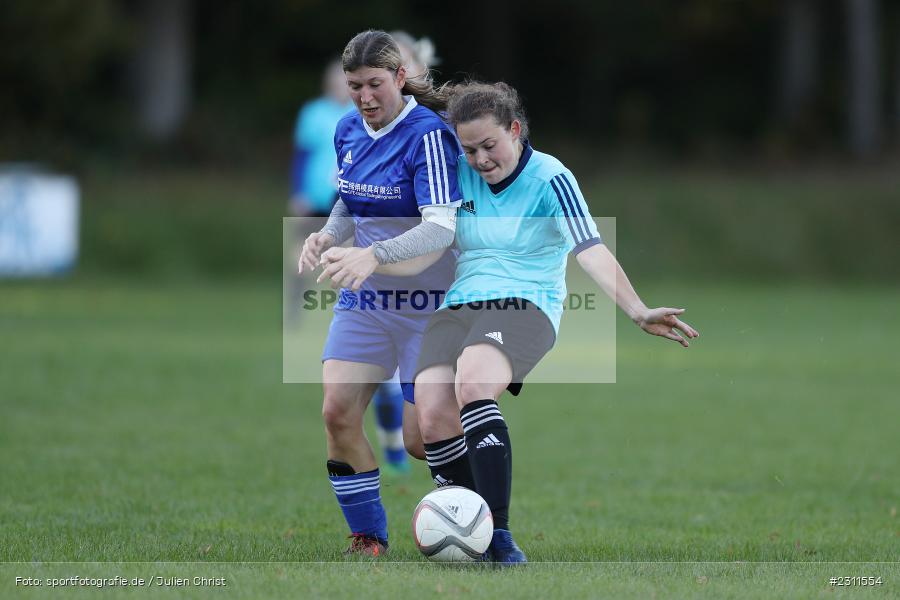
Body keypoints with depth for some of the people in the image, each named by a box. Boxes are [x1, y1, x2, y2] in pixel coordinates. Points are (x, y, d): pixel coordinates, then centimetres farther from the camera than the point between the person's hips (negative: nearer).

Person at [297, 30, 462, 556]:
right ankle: (369, 540, 6)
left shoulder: (428, 134, -19)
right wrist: (328, 235, -1)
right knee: (337, 414, -7)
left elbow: (441, 228, -27)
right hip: (363, 298, 6)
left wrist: (374, 255, -41)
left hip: (427, 301, -6)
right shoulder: (348, 132, 4)